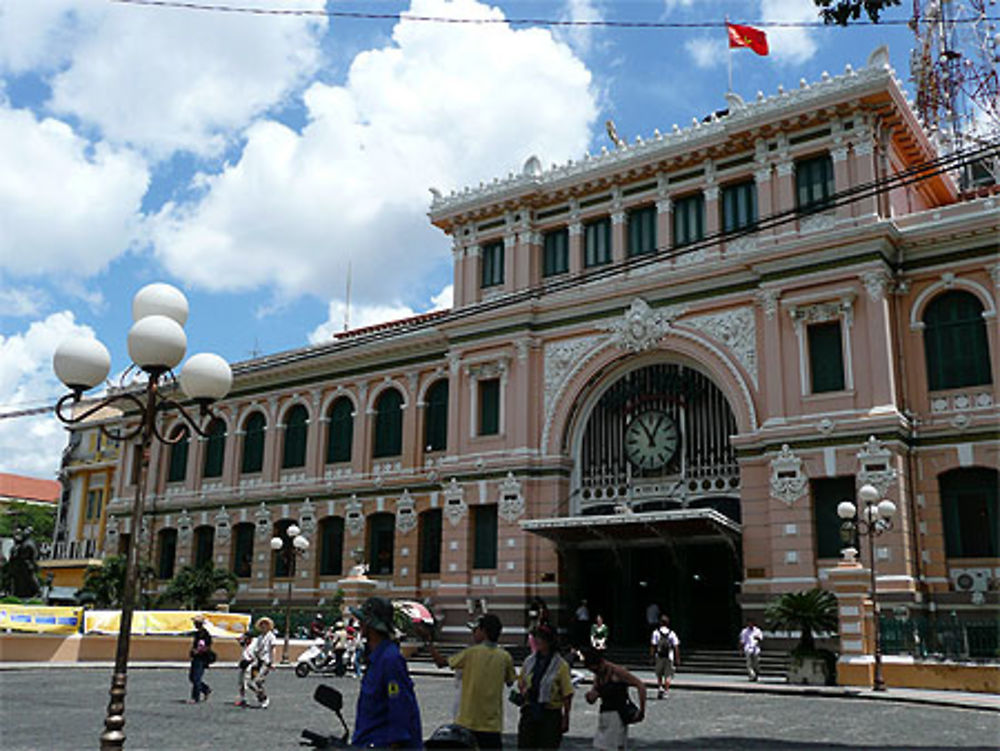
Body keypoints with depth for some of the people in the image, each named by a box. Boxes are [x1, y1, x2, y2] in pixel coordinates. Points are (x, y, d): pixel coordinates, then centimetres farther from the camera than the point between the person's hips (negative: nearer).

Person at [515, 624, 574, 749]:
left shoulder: (561, 665, -8)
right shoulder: (530, 660, 6)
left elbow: (567, 694, -7)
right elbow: (521, 681, 20)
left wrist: (566, 717, -8)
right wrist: (522, 689, -2)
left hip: (551, 714, -4)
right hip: (529, 711, 4)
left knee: (548, 746, 2)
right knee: (524, 745, 6)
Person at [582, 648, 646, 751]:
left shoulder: (617, 671, -13)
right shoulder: (598, 676, 11)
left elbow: (641, 686, -15)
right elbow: (591, 700, 17)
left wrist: (641, 712, -15)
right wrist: (590, 696, -8)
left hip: (617, 716, -8)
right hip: (604, 715, 8)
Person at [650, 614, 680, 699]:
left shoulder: (656, 632, -3)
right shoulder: (672, 634, -1)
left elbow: (653, 646, -6)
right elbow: (676, 647, -2)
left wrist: (652, 657, 0)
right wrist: (677, 659, 4)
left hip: (659, 657, 0)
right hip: (669, 657, 0)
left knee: (659, 675, 16)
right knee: (668, 675, 7)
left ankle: (660, 688, 0)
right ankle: (666, 691, -1)